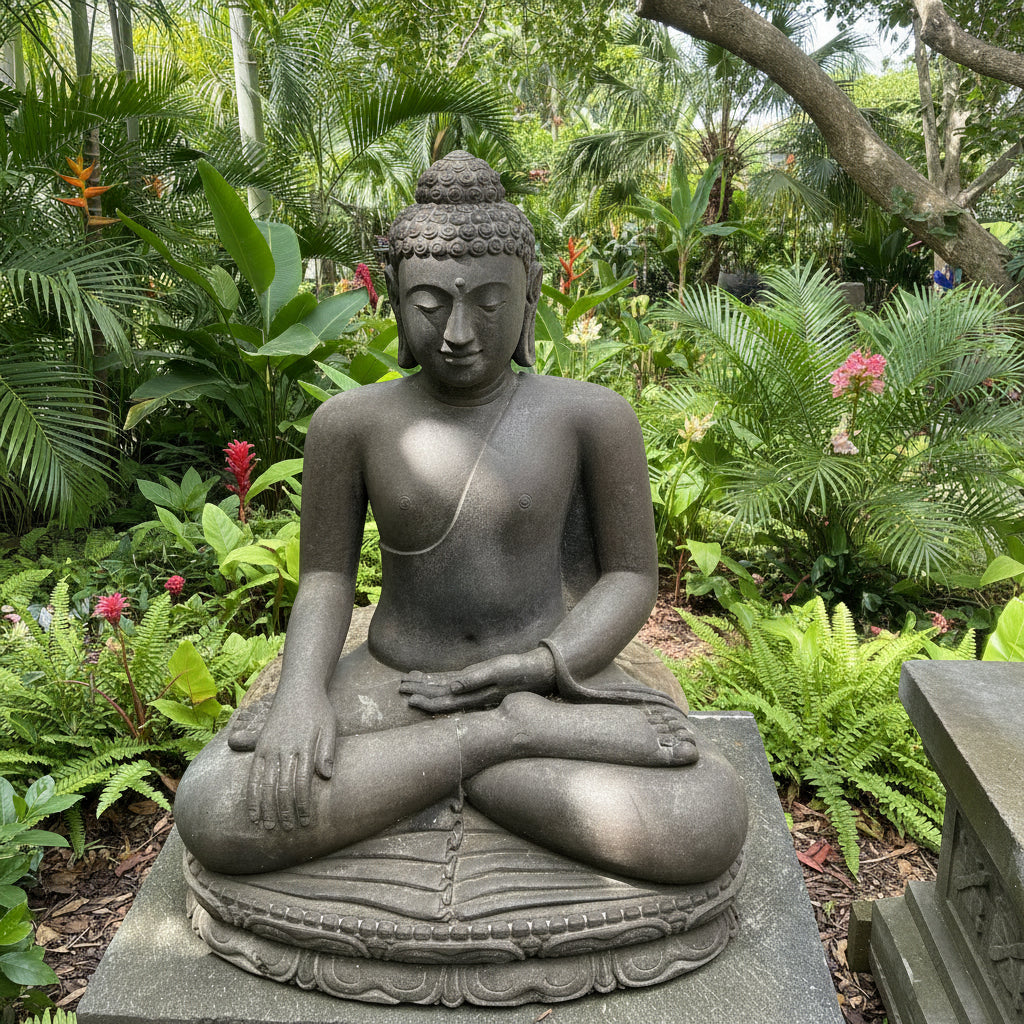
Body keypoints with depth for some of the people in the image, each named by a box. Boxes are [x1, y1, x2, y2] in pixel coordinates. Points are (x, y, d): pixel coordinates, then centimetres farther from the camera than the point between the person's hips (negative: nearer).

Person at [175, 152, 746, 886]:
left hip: (545, 677, -1)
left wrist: (523, 674, -16)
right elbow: (325, 581, 1)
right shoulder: (352, 422, -5)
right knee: (214, 818, -25)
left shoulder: (593, 416, -8)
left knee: (710, 827, -27)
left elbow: (631, 578, -2)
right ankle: (524, 735, -16)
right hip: (393, 684, 2)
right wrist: (302, 692, -19)